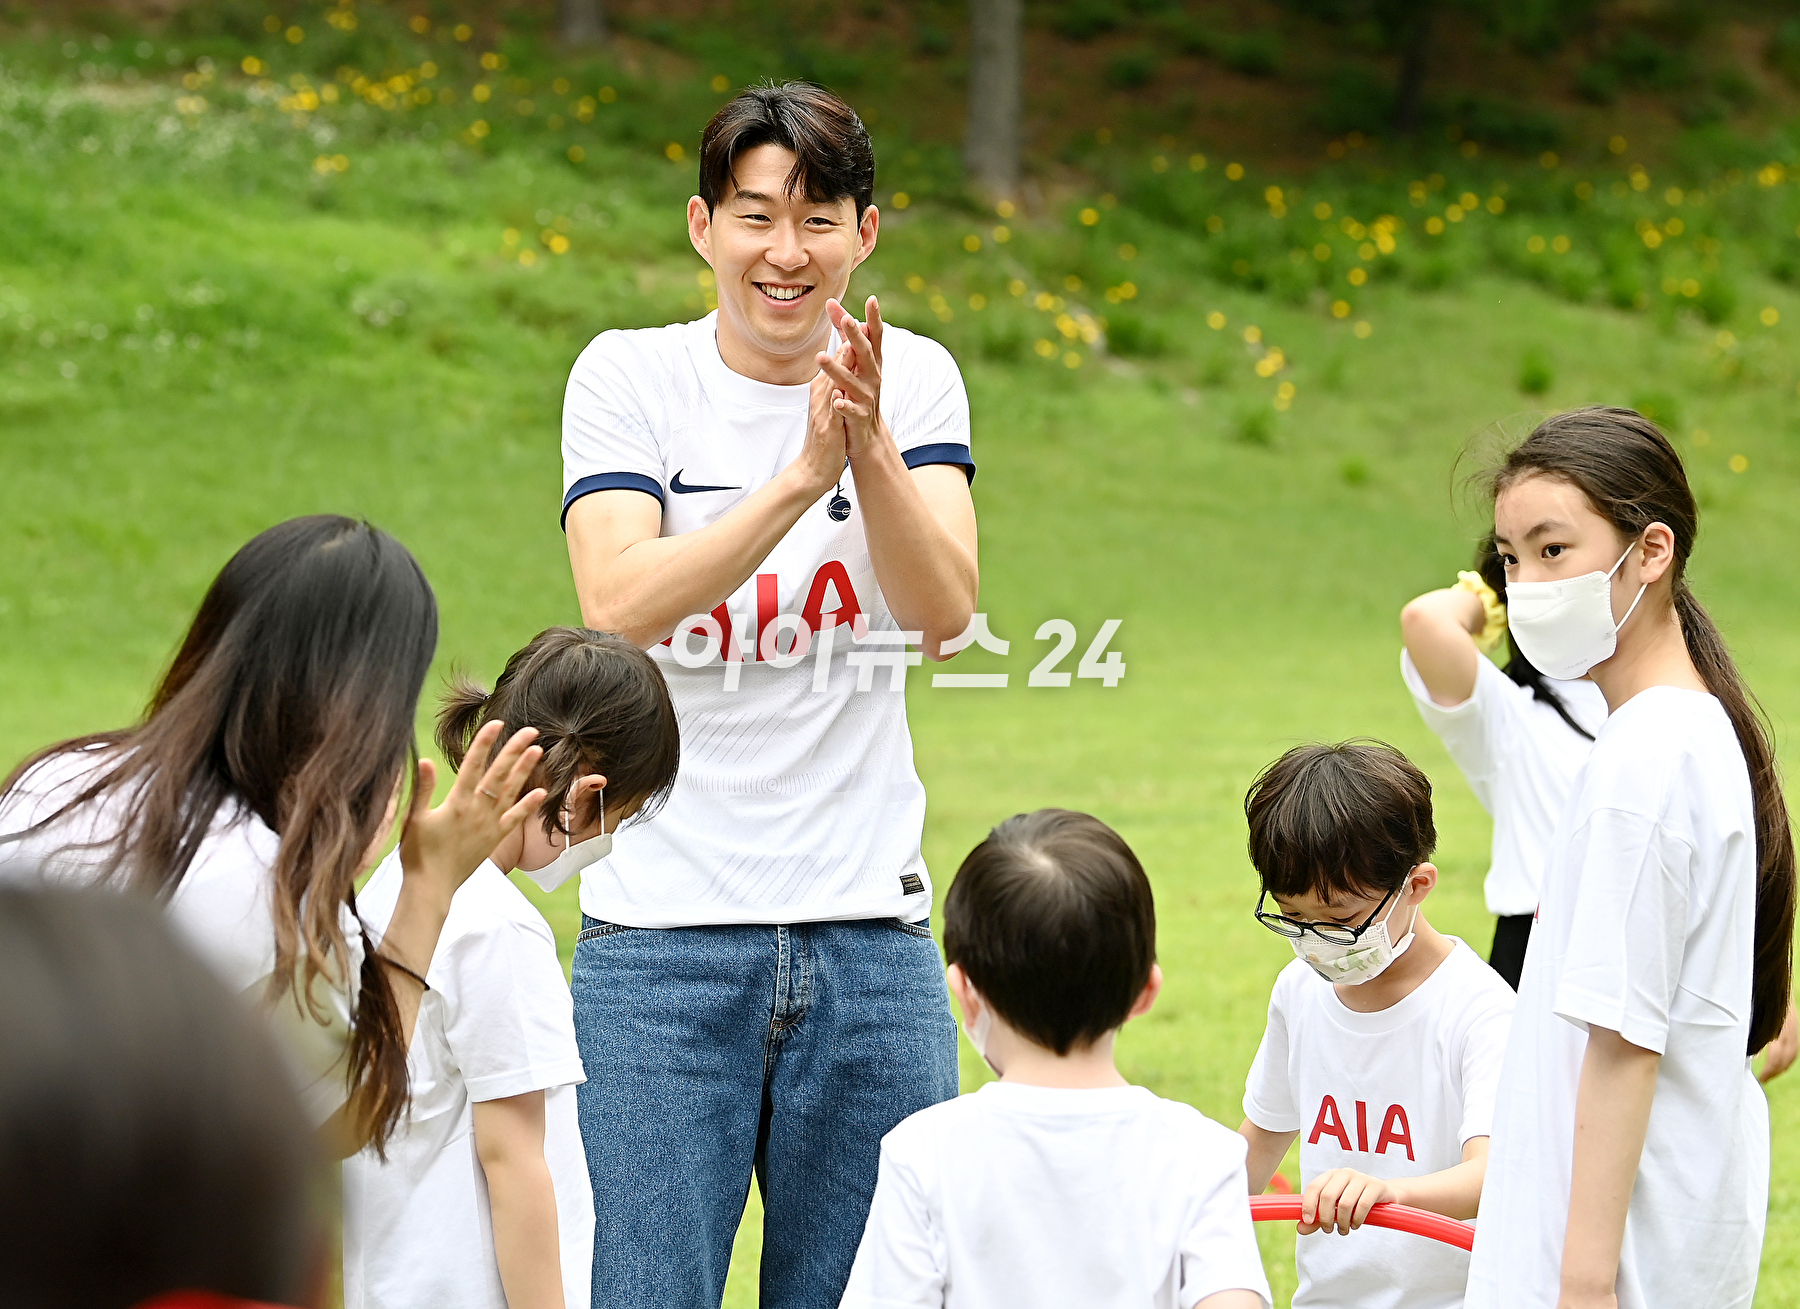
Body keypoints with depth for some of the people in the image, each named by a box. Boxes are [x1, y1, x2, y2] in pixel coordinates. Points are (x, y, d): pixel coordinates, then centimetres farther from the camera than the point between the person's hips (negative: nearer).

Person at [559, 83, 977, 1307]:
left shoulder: (913, 379, 5)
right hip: (662, 930, -2)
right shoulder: (628, 378, 0)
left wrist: (871, 449, -25)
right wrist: (801, 475, -25)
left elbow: (945, 612, -9)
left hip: (869, 926, 2)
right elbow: (620, 608, -15)